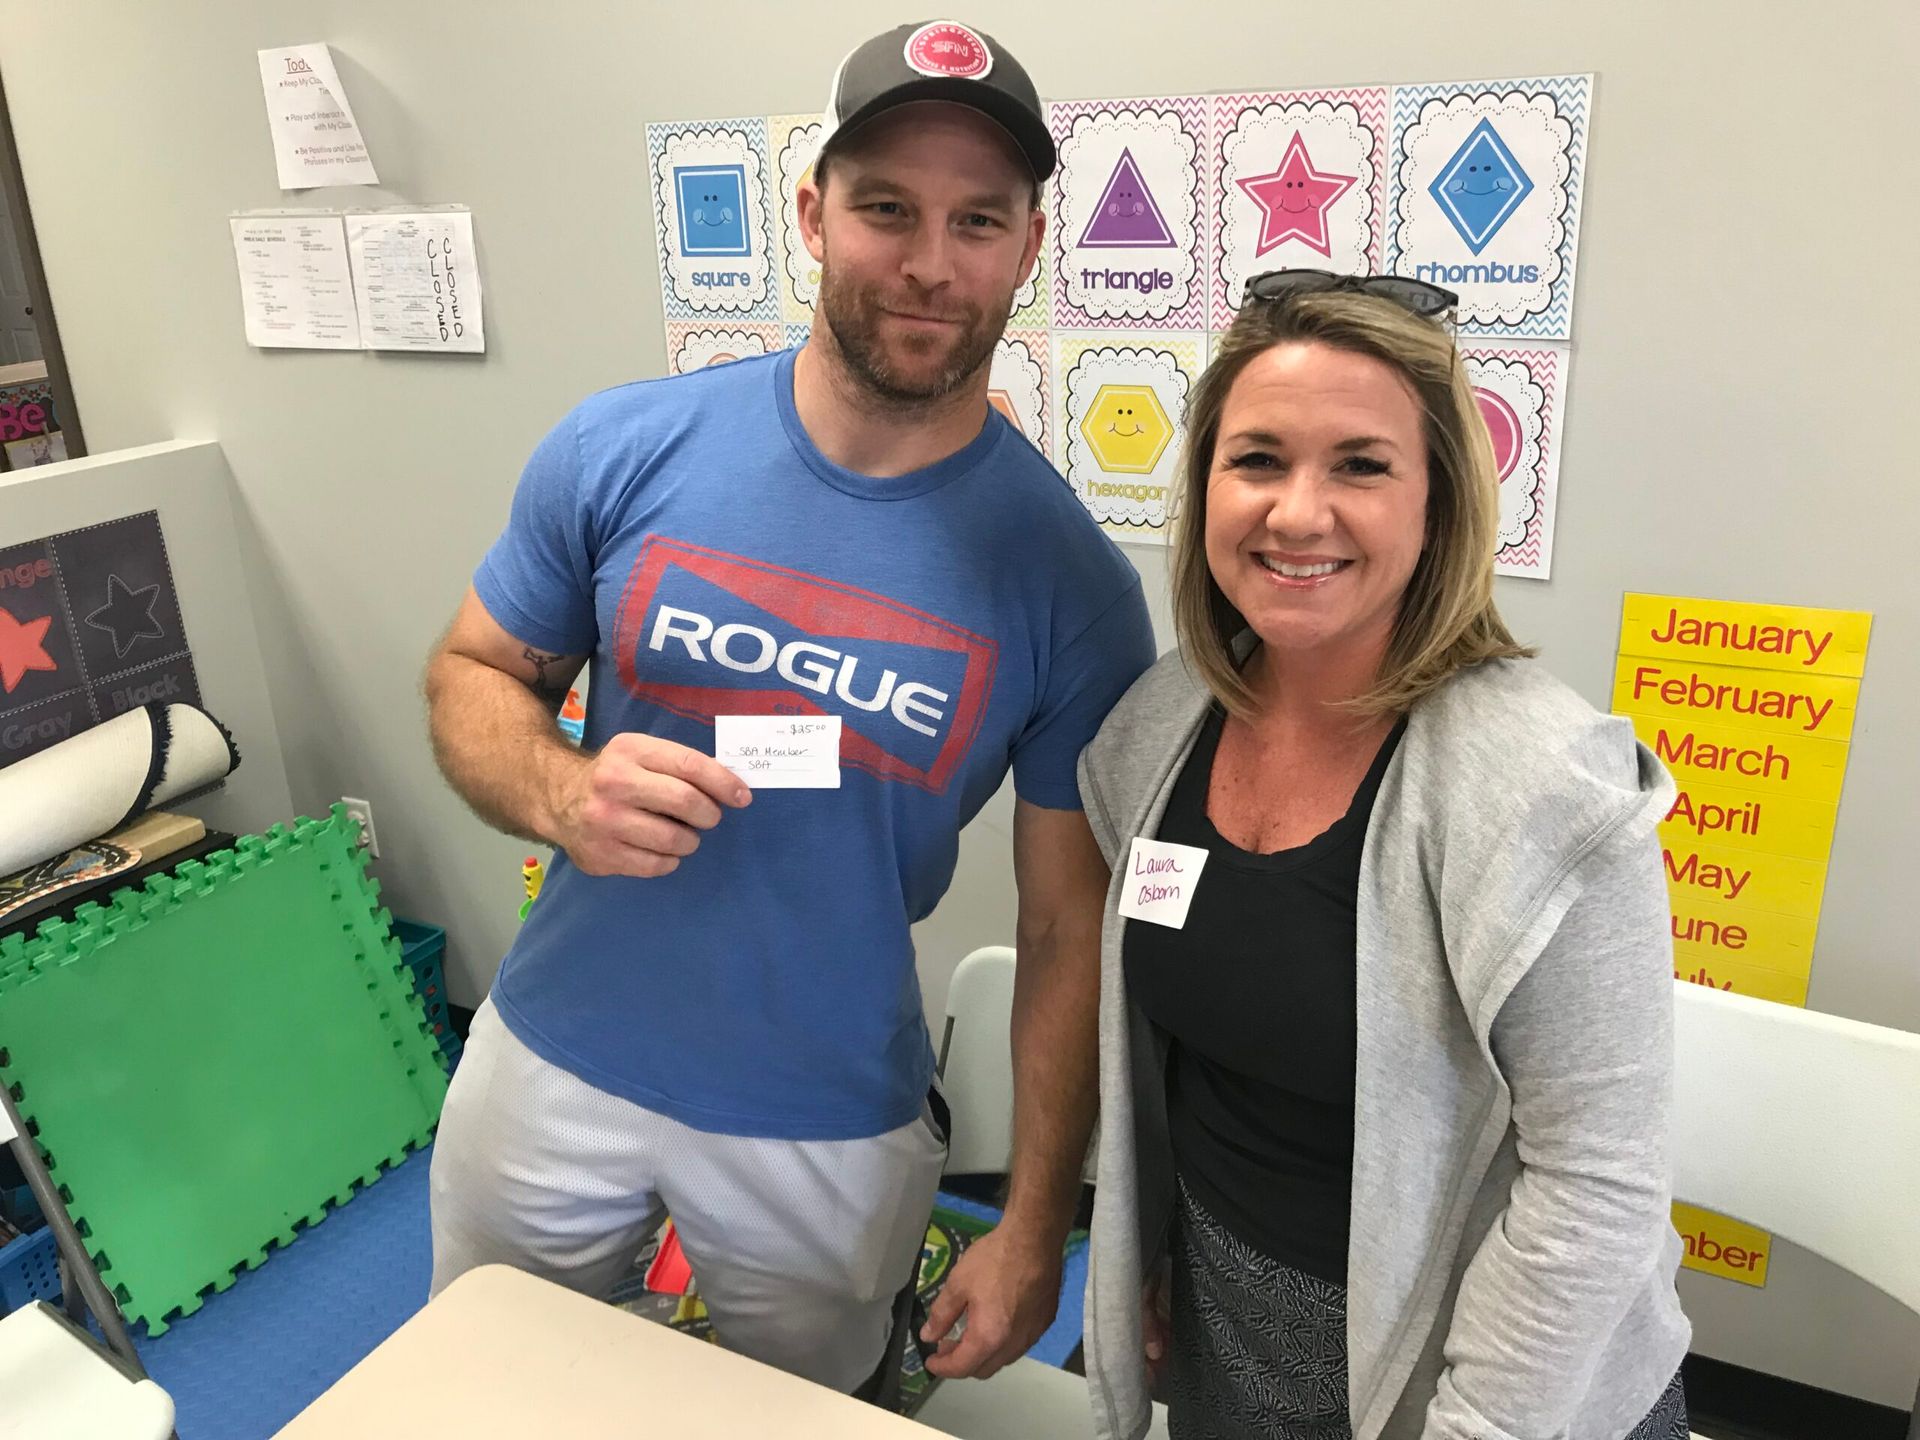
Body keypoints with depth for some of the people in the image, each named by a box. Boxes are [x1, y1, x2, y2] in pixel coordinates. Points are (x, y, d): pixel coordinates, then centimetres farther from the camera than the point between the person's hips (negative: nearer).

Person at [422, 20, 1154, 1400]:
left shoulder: (1069, 579, -15)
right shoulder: (624, 451, -12)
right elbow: (475, 674, 1)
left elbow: (1072, 931, -8)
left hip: (831, 1133, -1)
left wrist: (1035, 1232, -6)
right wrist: (559, 793, -22)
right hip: (551, 1064, 2)